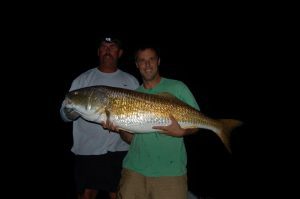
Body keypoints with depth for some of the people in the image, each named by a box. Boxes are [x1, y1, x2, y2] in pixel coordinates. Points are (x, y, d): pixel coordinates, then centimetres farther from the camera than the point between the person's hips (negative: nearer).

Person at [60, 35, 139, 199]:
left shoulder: (131, 81, 10)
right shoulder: (82, 79, 5)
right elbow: (64, 113, 0)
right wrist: (72, 111, -22)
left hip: (120, 150, 1)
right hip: (87, 150, -1)